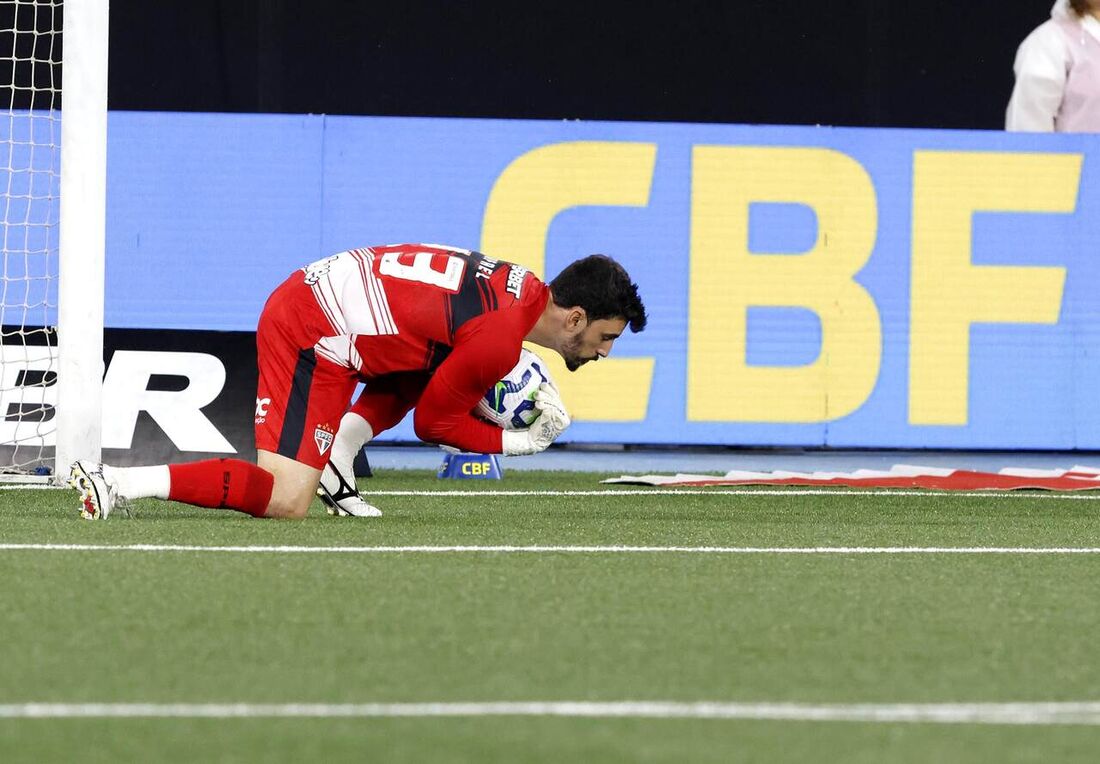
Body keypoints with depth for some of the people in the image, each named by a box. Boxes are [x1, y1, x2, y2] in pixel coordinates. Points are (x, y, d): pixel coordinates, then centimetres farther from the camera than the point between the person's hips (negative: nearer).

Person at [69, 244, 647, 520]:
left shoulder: (522, 286, 11)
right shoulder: (499, 342, -16)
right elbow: (434, 424, -3)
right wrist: (523, 444, 3)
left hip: (307, 293, 10)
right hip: (313, 339, -10)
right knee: (286, 503, -14)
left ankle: (334, 462, 14)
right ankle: (124, 485, -19)